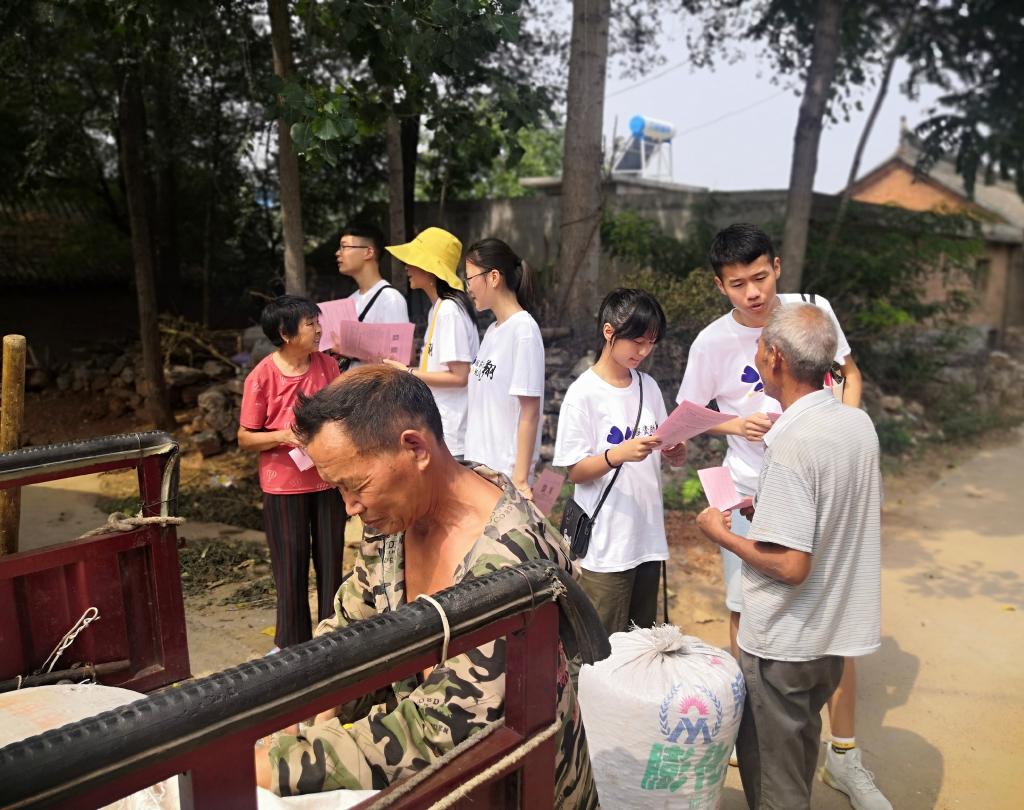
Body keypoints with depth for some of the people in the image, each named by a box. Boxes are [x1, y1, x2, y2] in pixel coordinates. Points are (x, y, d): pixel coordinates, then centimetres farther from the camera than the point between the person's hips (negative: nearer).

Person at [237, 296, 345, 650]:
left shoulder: (327, 365, -1)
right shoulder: (262, 376, -12)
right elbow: (245, 438, -7)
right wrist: (284, 435, -23)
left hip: (328, 481, 3)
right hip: (284, 487, -3)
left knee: (330, 562, 11)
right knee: (291, 568, 8)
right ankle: (292, 643, 26)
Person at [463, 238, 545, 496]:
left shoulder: (523, 329, -13)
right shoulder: (492, 330, 10)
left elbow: (529, 412, -15)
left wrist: (520, 478, -17)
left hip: (504, 472, -7)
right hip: (479, 465, 7)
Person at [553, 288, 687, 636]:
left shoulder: (648, 386, 6)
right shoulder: (583, 394, -12)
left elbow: (665, 454, 11)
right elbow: (575, 471, -12)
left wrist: (675, 453, -11)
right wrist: (618, 454, -28)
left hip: (648, 536, 6)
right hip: (606, 543, -6)